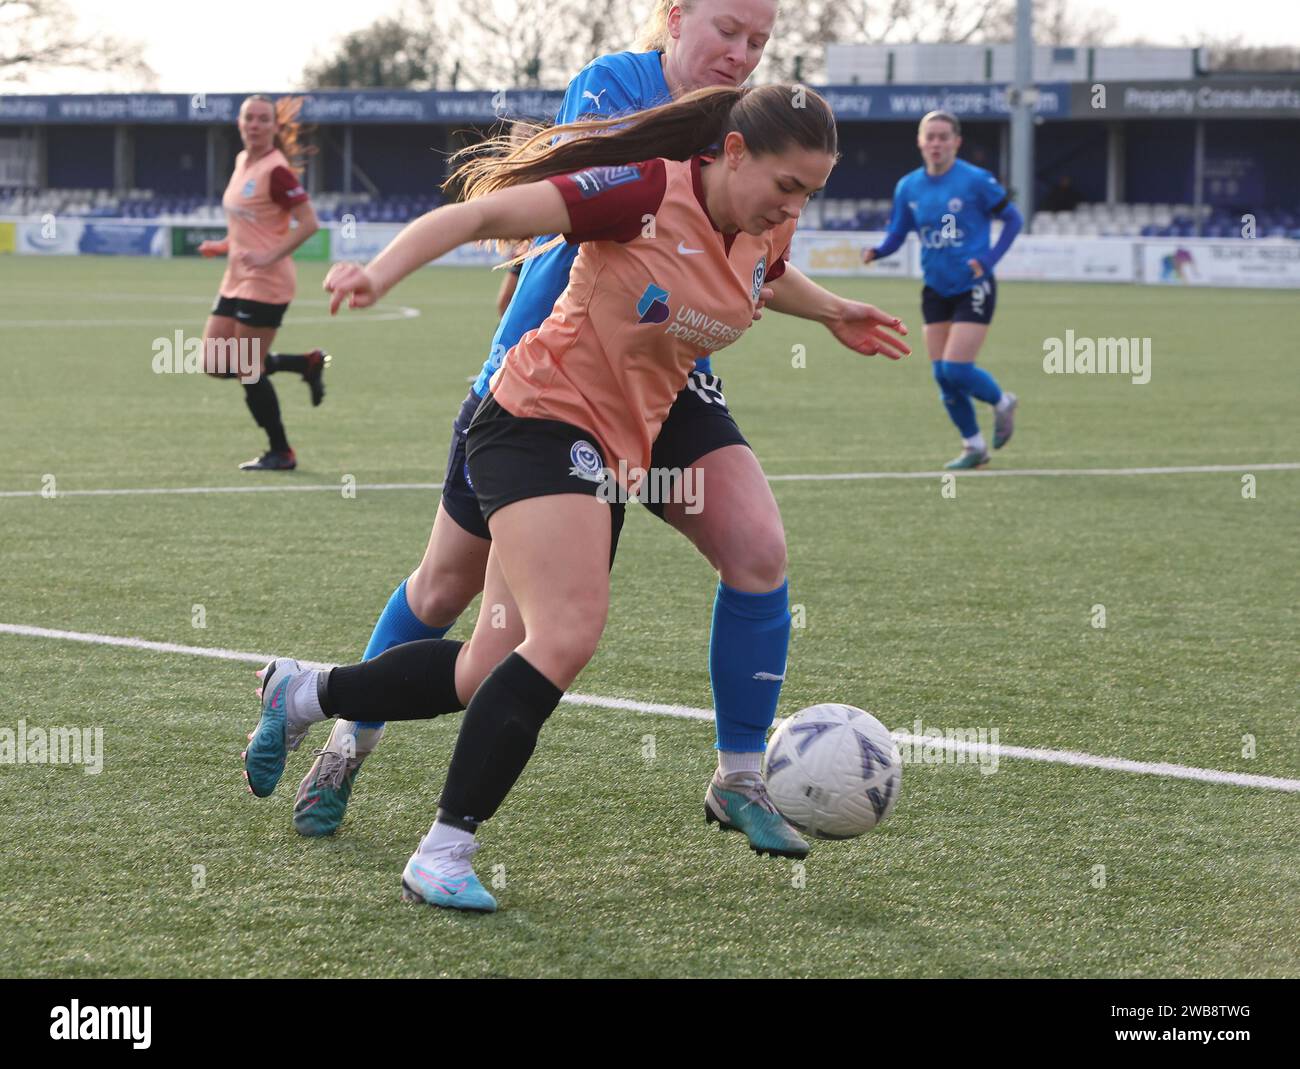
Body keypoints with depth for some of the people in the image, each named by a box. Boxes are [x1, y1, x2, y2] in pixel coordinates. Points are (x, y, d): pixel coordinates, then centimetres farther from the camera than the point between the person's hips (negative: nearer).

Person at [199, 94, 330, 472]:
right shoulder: (242, 161, 11)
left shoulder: (276, 170, -16)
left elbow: (309, 222, -20)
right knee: (215, 364, 7)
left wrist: (270, 256, -25)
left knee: (248, 371, -4)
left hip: (265, 282, -9)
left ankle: (280, 454, 11)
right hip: (236, 281, 9)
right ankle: (307, 363, 19)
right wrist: (226, 245, 13)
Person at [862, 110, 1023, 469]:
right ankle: (974, 446, 20)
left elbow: (1013, 219, -3)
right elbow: (896, 234, 7)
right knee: (942, 375, 3)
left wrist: (989, 259, -14)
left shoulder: (976, 180, -11)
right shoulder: (908, 187, 2)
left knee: (956, 369, -13)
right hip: (936, 291, 5)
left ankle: (1002, 402, 19)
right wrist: (876, 252, -15)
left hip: (972, 289, -5)